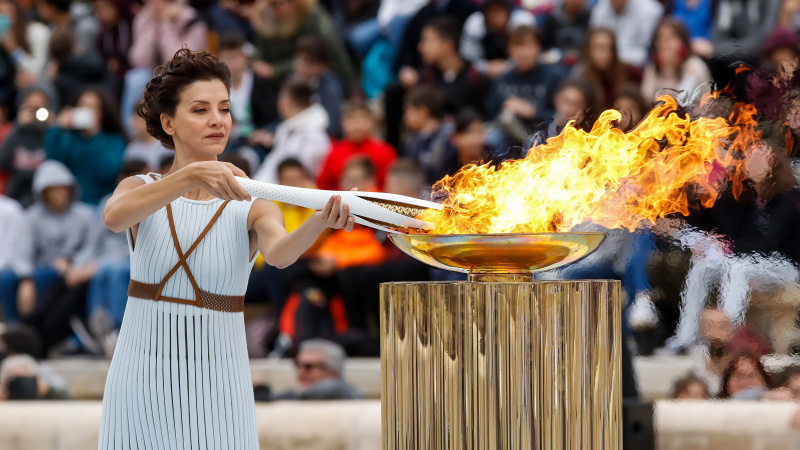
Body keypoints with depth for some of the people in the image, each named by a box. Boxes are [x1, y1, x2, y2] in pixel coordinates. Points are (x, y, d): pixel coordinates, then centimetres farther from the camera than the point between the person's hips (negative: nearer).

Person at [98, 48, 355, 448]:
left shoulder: (253, 208, -2)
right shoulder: (138, 190, 1)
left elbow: (279, 253, -24)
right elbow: (115, 217, -23)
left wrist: (320, 221, -46)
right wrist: (192, 175, -38)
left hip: (215, 396, -1)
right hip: (140, 385, 1)